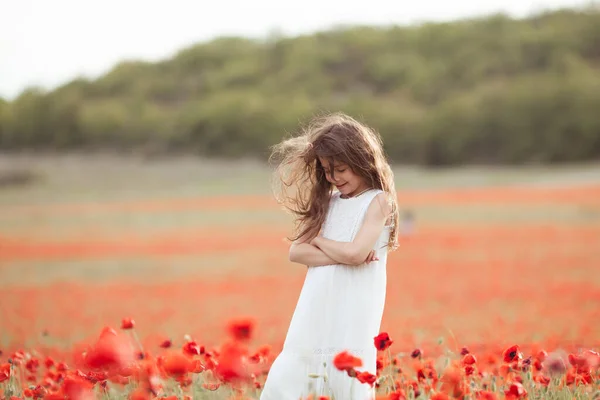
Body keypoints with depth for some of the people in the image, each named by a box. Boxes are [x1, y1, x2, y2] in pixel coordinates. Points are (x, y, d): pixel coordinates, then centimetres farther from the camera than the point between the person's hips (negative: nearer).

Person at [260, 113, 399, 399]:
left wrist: (318, 239, 2)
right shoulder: (327, 201, 14)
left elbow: (355, 252, -16)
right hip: (313, 316, 6)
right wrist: (342, 255, -11)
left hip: (353, 319, -5)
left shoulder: (378, 201, -2)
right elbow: (296, 251, 3)